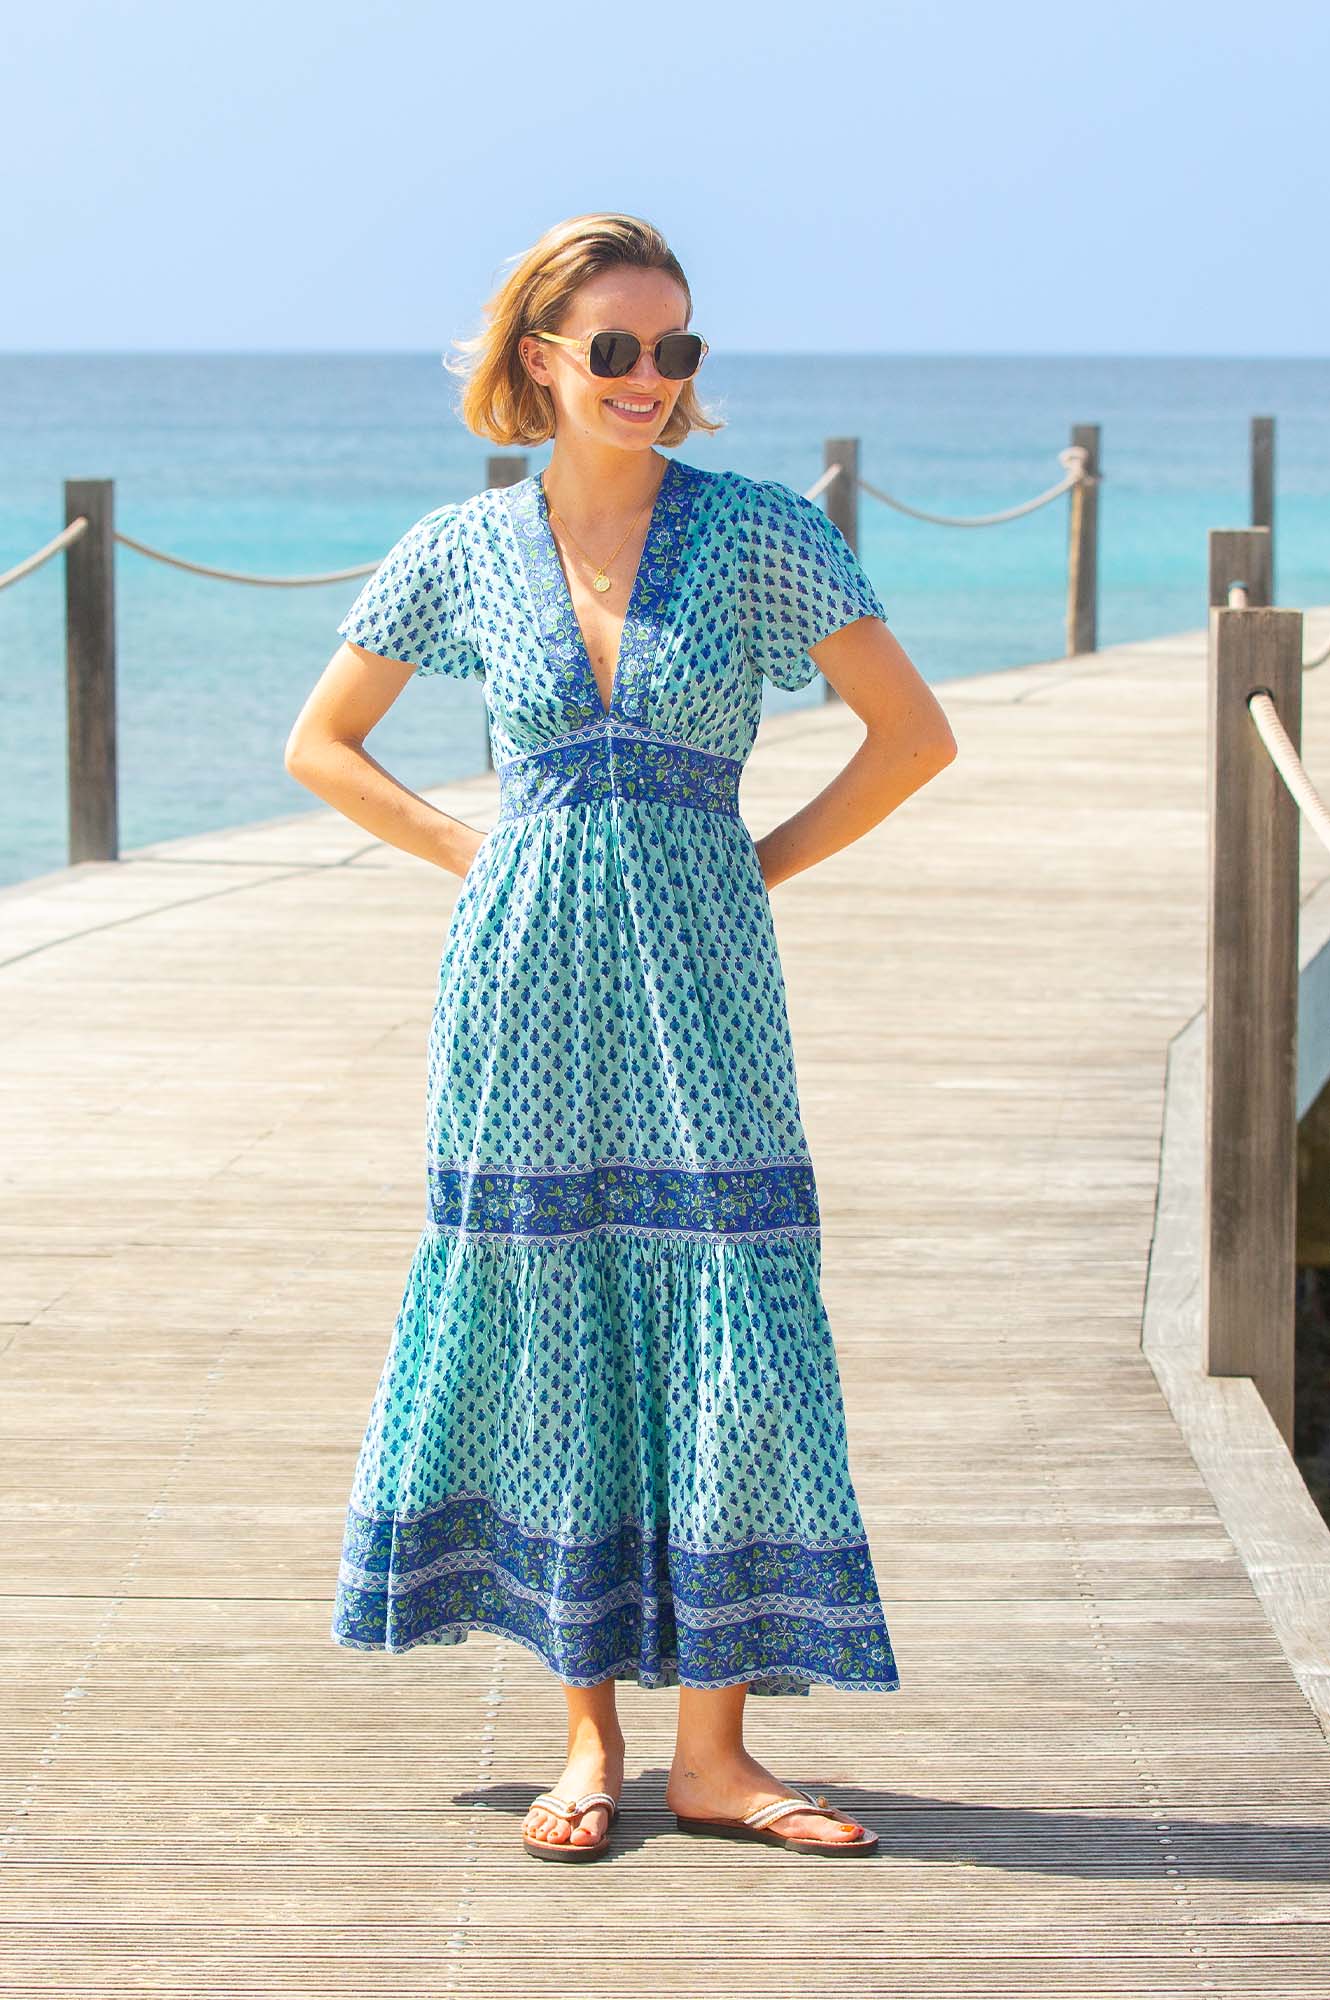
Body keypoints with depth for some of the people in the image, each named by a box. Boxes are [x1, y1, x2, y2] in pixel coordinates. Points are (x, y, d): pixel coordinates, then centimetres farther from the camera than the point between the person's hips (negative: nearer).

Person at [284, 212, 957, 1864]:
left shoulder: (758, 534, -1)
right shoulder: (462, 551, 3)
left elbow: (916, 737, 3)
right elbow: (320, 746, 15)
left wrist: (760, 863, 0)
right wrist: (470, 853, 5)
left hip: (696, 984, -1)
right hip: (522, 987, 1)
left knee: (728, 1344, -4)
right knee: (546, 1343, 5)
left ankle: (712, 1748, 5)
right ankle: (589, 1732, 17)